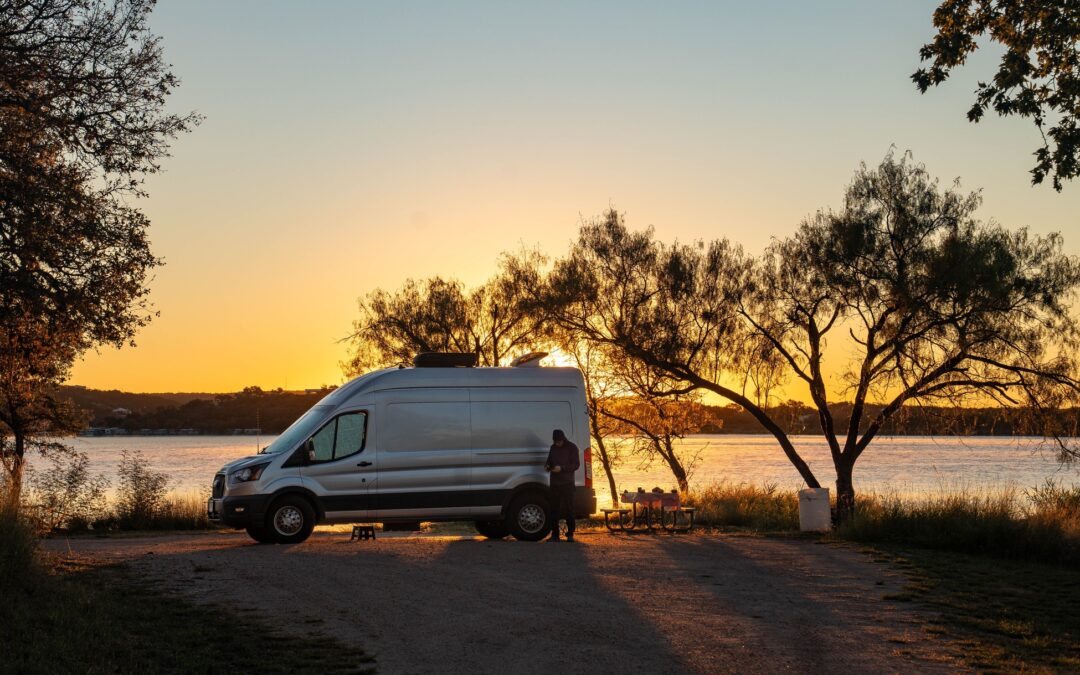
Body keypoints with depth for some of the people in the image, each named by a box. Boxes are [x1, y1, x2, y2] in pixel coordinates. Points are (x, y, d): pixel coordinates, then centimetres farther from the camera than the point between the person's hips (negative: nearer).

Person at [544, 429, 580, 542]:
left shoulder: (572, 448, -3)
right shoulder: (553, 448, 11)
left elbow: (576, 464, -8)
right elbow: (549, 460, 22)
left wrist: (562, 468, -20)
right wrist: (547, 465, -2)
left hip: (567, 483, -4)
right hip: (555, 482, 4)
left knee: (569, 508, -2)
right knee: (554, 508, 2)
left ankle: (570, 534, 4)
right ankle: (555, 535, 6)